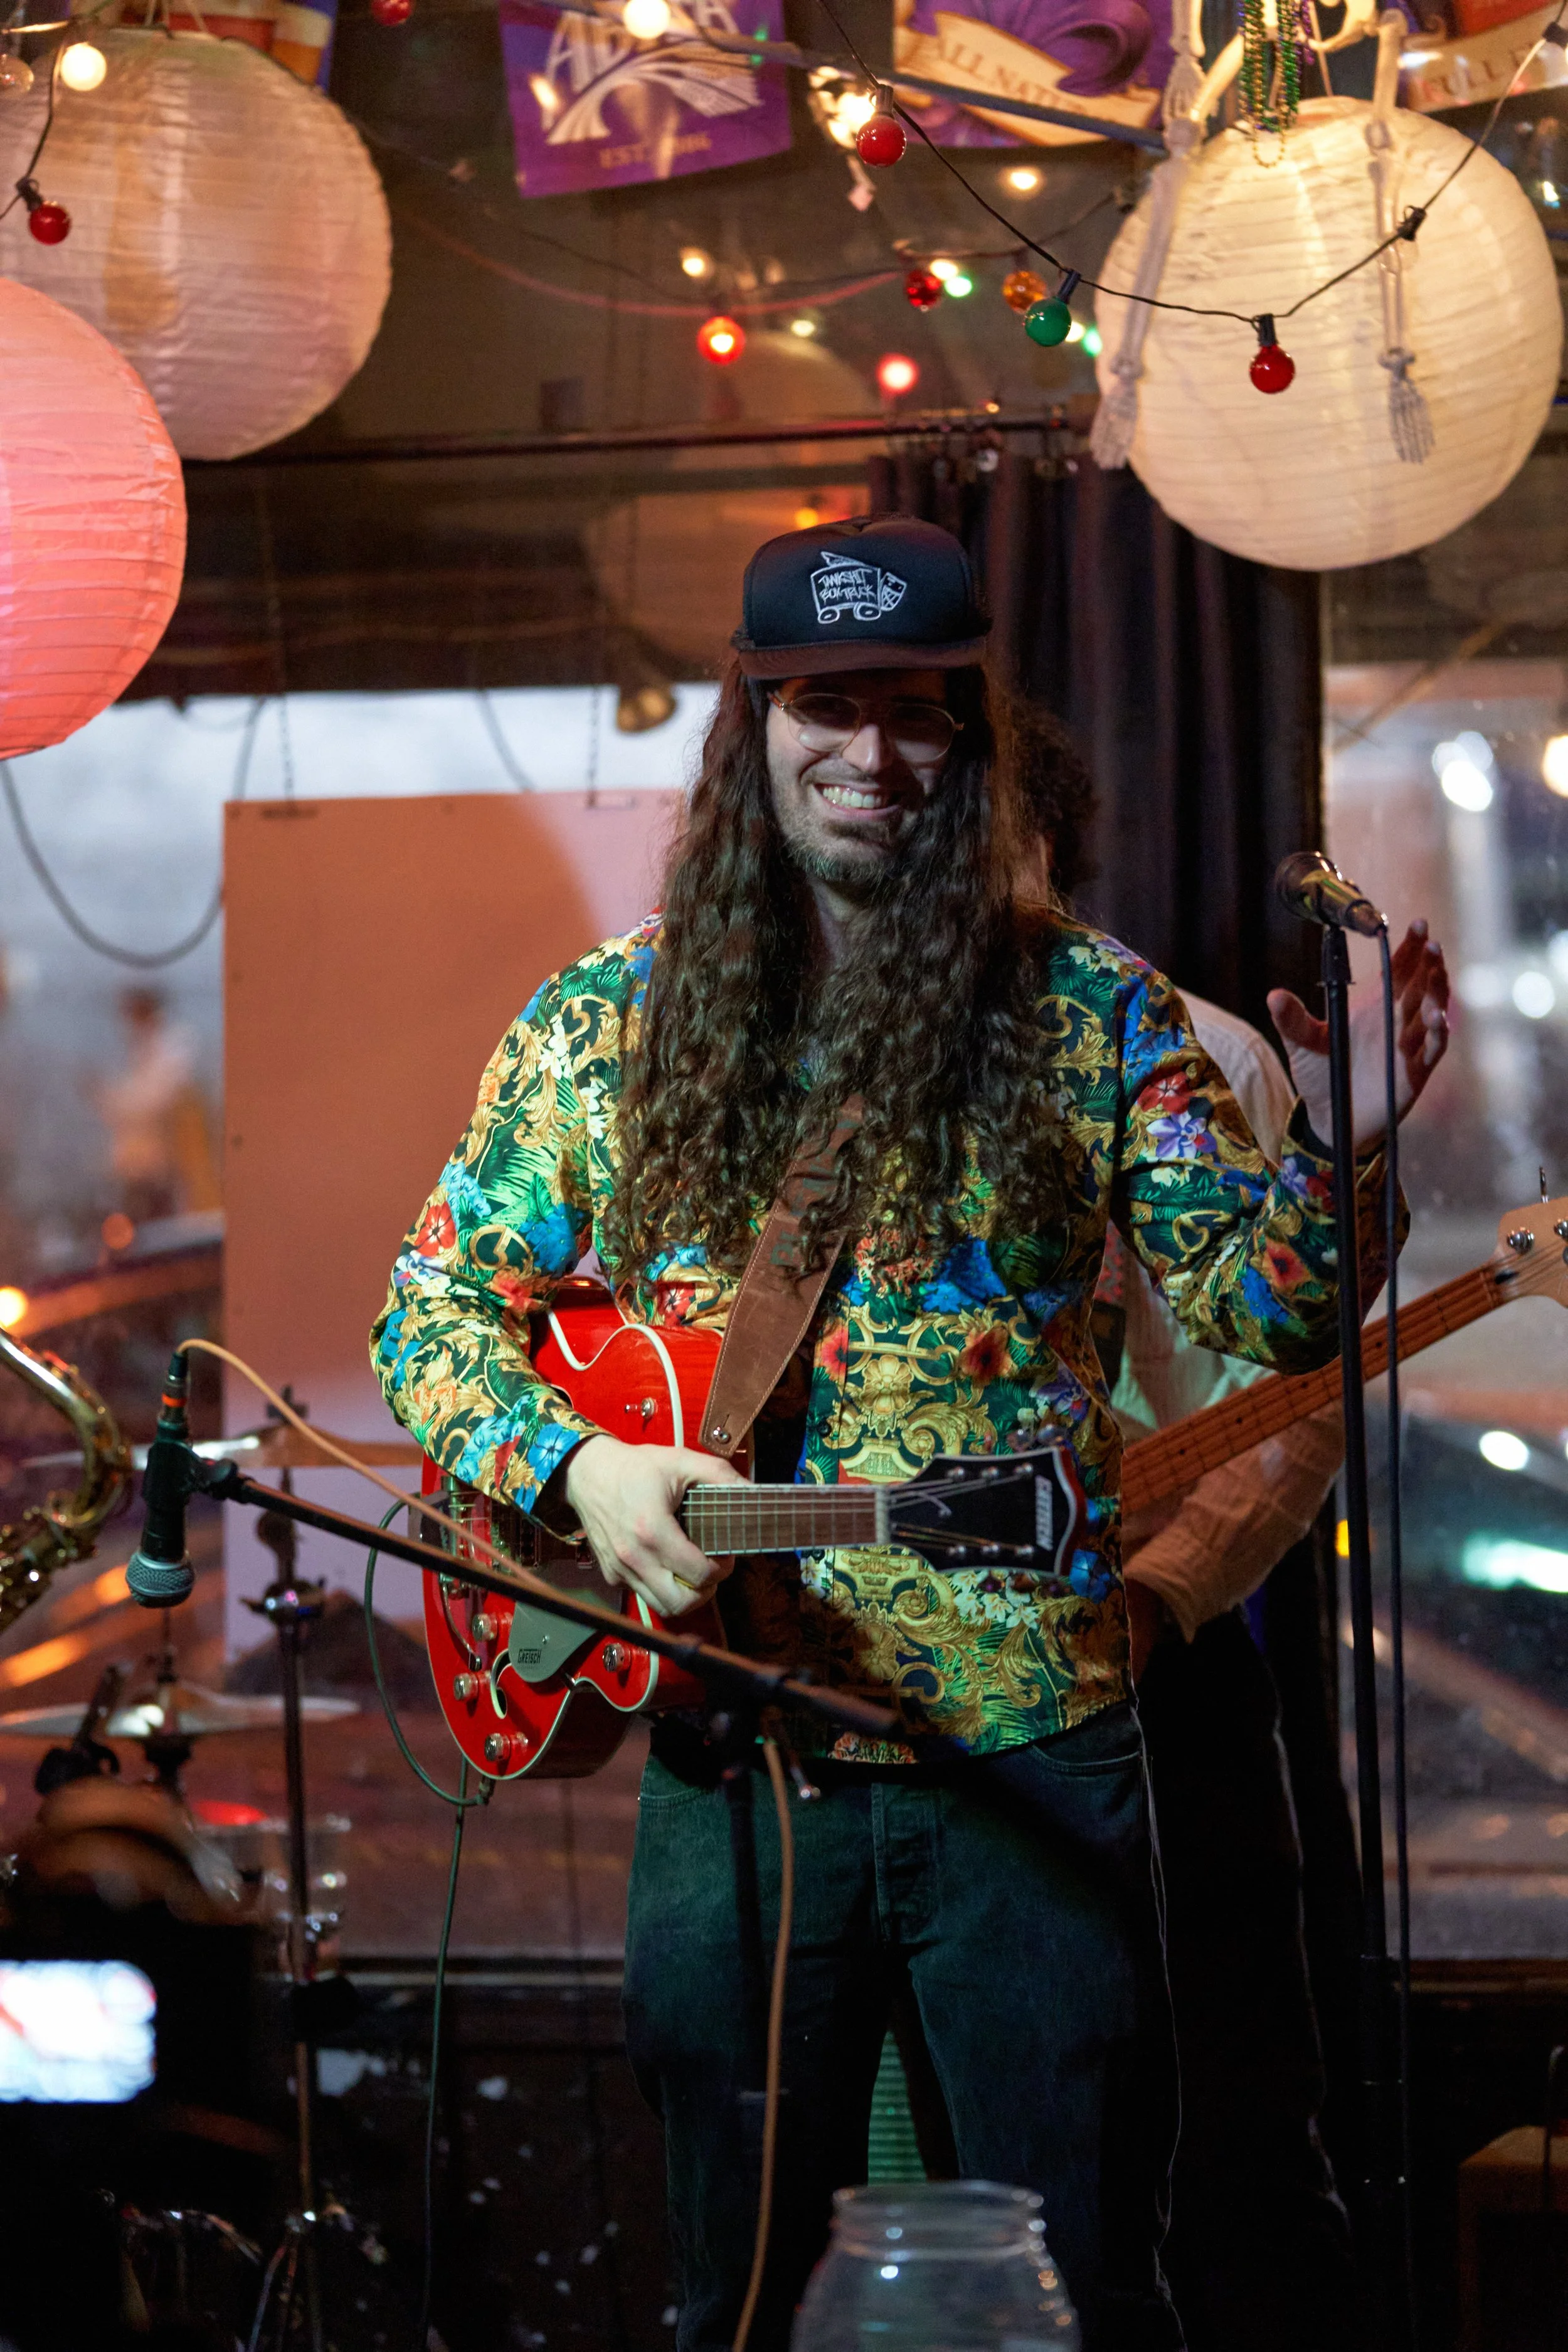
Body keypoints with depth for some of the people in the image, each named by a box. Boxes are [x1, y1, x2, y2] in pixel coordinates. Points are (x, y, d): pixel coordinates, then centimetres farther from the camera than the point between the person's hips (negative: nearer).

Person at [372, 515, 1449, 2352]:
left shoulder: (1087, 1012, 1)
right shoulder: (603, 1023, 4)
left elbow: (1259, 1305, -3)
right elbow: (435, 1309, 7)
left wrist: (1332, 1150, -22)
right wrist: (576, 1465, -12)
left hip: (1030, 1757, -1)